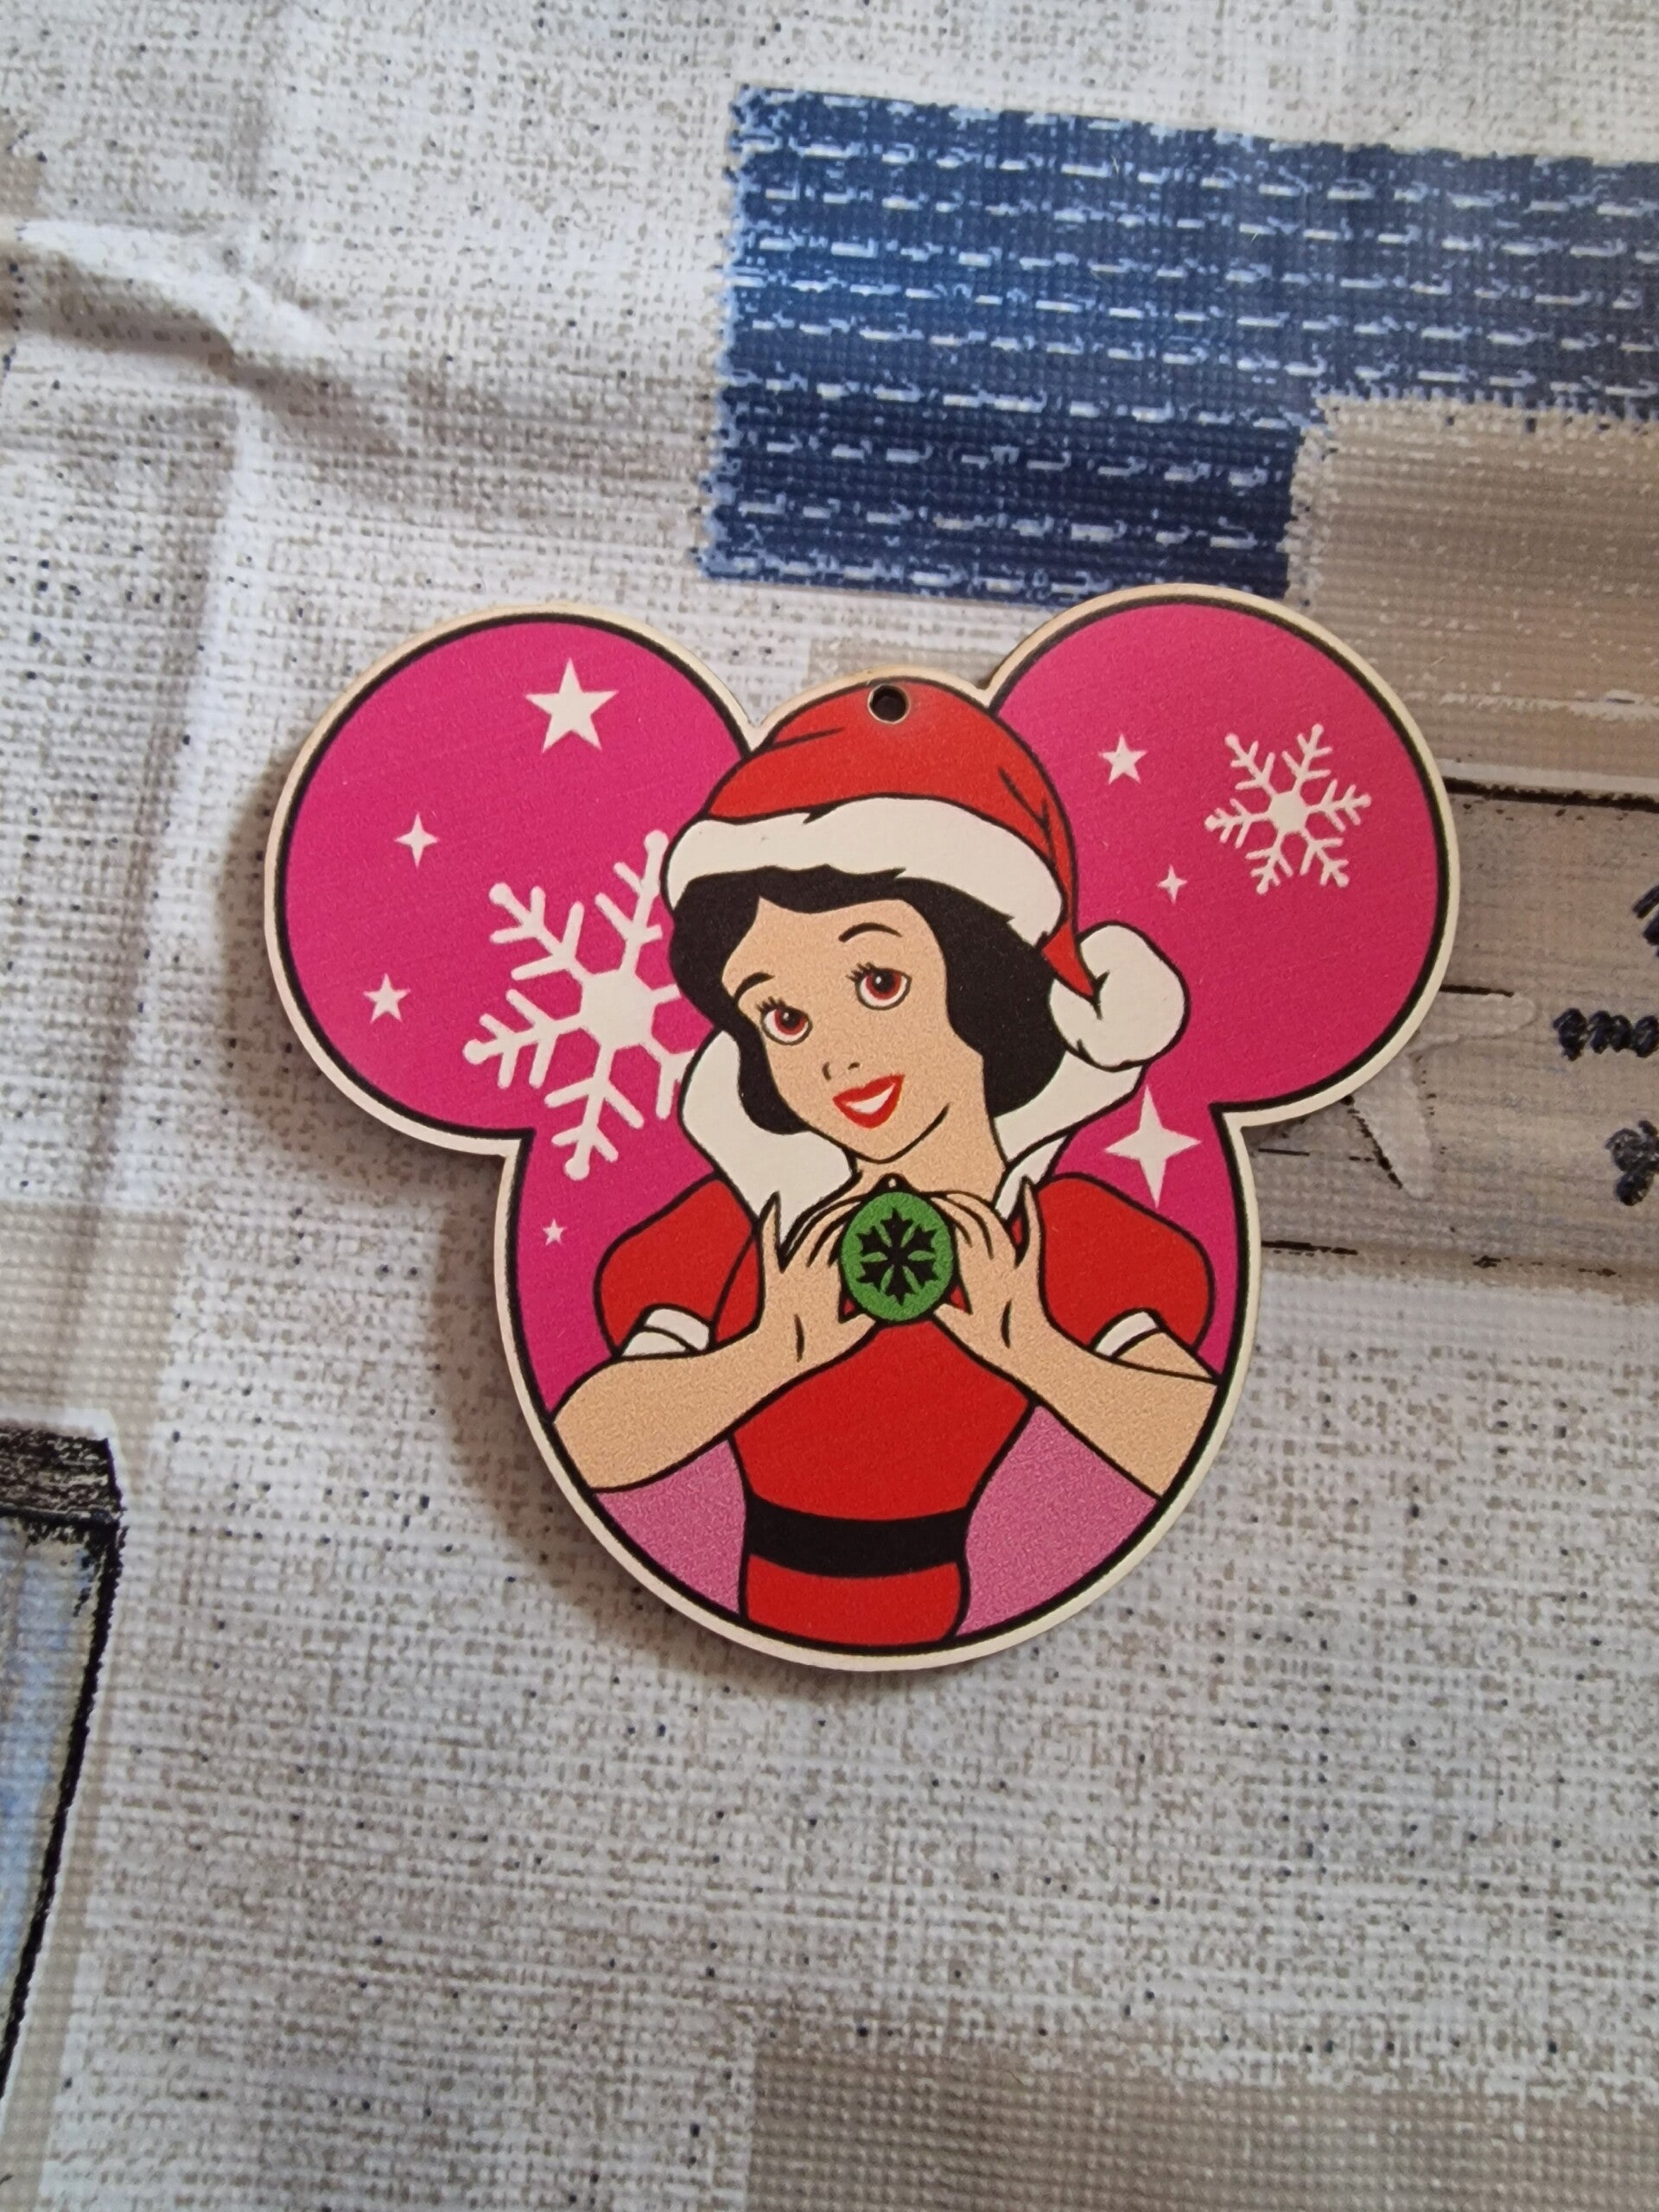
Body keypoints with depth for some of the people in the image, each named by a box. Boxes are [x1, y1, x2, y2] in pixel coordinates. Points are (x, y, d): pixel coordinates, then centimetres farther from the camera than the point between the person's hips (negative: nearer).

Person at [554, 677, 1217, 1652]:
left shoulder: (1083, 1243, -5)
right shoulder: (741, 1235, -2)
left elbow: (1205, 1453, -15)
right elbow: (588, 1445, -11)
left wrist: (1027, 1347, -18)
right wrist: (779, 1347, -17)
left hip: (947, 1621, -1)